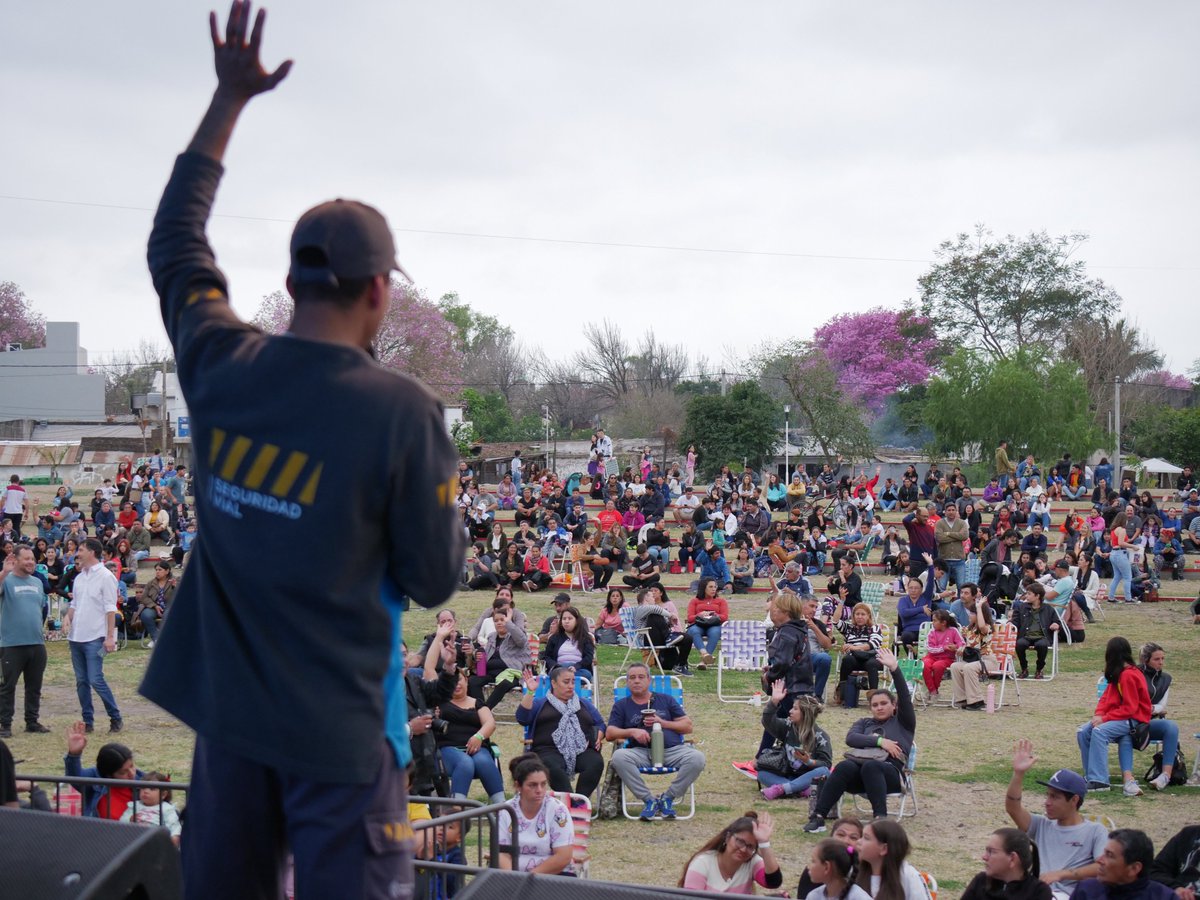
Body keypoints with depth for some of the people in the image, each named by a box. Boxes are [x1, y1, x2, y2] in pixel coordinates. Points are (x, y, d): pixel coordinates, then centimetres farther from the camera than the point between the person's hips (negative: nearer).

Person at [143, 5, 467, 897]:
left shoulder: (220, 366, -3)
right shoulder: (404, 412, -17)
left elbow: (174, 238, 15)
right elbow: (435, 580, -9)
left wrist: (230, 97, 21)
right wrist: (445, 487, 10)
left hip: (228, 707, 5)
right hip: (338, 723, -5)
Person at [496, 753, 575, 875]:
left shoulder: (558, 810, -5)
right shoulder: (504, 812, 3)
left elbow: (564, 857, -10)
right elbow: (503, 854, -1)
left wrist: (531, 876, -15)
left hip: (555, 875, -1)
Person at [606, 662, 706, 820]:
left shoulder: (666, 700, 23)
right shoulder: (621, 705, 21)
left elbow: (687, 727, 16)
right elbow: (610, 733, 9)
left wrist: (662, 723, 1)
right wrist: (632, 732, -9)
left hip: (672, 749, 1)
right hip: (640, 752, -1)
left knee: (697, 758, -29)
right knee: (619, 757, -34)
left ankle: (667, 798, -11)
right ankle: (649, 800, -21)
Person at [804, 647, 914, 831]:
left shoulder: (902, 722, 21)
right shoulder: (865, 723, 30)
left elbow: (904, 695, 4)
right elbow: (850, 738, 7)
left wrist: (894, 669, -10)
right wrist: (880, 741, -6)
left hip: (891, 771, -3)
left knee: (870, 766, -38)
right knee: (845, 766, -33)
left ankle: (881, 818, -47)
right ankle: (818, 817, -40)